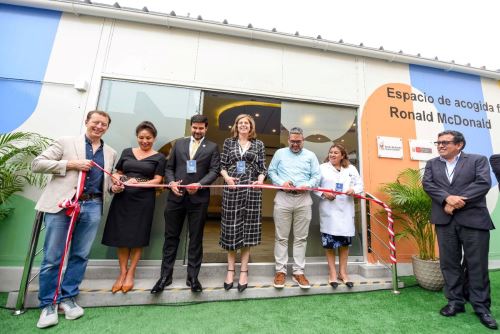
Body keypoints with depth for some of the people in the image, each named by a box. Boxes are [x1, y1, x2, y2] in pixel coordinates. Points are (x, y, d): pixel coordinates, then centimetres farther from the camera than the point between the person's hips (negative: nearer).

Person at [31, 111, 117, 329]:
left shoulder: (110, 153, 16)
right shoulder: (66, 142, 5)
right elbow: (37, 163, 1)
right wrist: (70, 164, -12)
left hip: (92, 207, 3)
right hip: (62, 205, -3)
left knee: (80, 255, 8)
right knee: (52, 257, 4)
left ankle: (67, 298, 25)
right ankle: (48, 303, 22)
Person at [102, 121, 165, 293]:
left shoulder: (159, 157, 3)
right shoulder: (127, 152, 12)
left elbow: (158, 180, -5)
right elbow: (117, 173, 15)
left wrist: (138, 183, -18)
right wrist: (116, 182, -6)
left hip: (143, 200, -3)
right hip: (122, 198, 3)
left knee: (137, 237, 4)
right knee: (121, 236, 6)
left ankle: (130, 274, 19)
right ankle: (122, 273, 21)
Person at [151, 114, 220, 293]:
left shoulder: (212, 147, 6)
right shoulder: (179, 143, 14)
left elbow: (214, 171, -4)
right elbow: (169, 167, 12)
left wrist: (200, 184, -19)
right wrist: (171, 182, -7)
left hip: (199, 198, -2)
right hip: (176, 196, 3)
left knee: (196, 238, 7)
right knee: (171, 236, 10)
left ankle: (192, 277, 22)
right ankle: (165, 276, 26)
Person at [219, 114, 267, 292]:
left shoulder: (258, 144, 10)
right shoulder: (228, 142, 11)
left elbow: (262, 168, 7)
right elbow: (222, 166, 8)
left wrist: (260, 180, -11)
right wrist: (227, 177, -11)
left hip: (251, 189, 0)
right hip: (232, 188, 0)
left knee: (248, 228, 4)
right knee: (231, 227, 4)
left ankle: (243, 270, 19)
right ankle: (230, 269, 21)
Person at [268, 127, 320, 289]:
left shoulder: (310, 155, 13)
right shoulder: (280, 153, 12)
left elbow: (316, 176, 8)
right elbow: (271, 171, 8)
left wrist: (307, 185, -12)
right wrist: (281, 182, -10)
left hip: (303, 199, 1)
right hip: (283, 198, -1)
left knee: (301, 238, 7)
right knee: (281, 237, 4)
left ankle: (299, 272, 19)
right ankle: (280, 271, 16)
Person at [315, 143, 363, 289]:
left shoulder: (351, 169, 12)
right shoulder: (322, 167, 4)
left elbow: (360, 185, 9)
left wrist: (354, 190, -11)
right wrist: (323, 194, -16)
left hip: (345, 210, 3)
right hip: (328, 210, -2)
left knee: (345, 241, 9)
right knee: (329, 242, 2)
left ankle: (343, 272, 25)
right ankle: (332, 272, 18)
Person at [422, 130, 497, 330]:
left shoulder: (478, 160, 5)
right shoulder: (432, 164, 11)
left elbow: (483, 183, -8)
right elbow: (427, 184, -2)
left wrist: (456, 202, -14)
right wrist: (447, 198, -18)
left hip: (473, 218, -2)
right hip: (444, 220, 2)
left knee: (477, 264, 5)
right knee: (449, 263, 8)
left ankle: (481, 307, 22)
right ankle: (455, 301, 22)